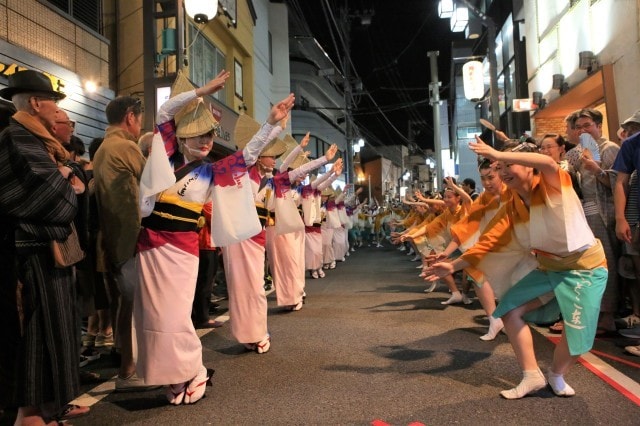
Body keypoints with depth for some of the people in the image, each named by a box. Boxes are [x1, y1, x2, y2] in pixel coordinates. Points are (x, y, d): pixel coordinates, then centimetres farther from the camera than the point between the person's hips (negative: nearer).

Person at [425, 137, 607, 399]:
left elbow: (549, 163, -42)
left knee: (577, 332, -8)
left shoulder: (552, 187, -18)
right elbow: (489, 241, -6)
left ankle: (557, 375, 24)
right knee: (509, 309, -5)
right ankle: (532, 376, 6)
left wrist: (498, 154, -45)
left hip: (585, 267, -6)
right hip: (549, 268, 6)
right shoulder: (510, 209, -2)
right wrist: (453, 266, -13)